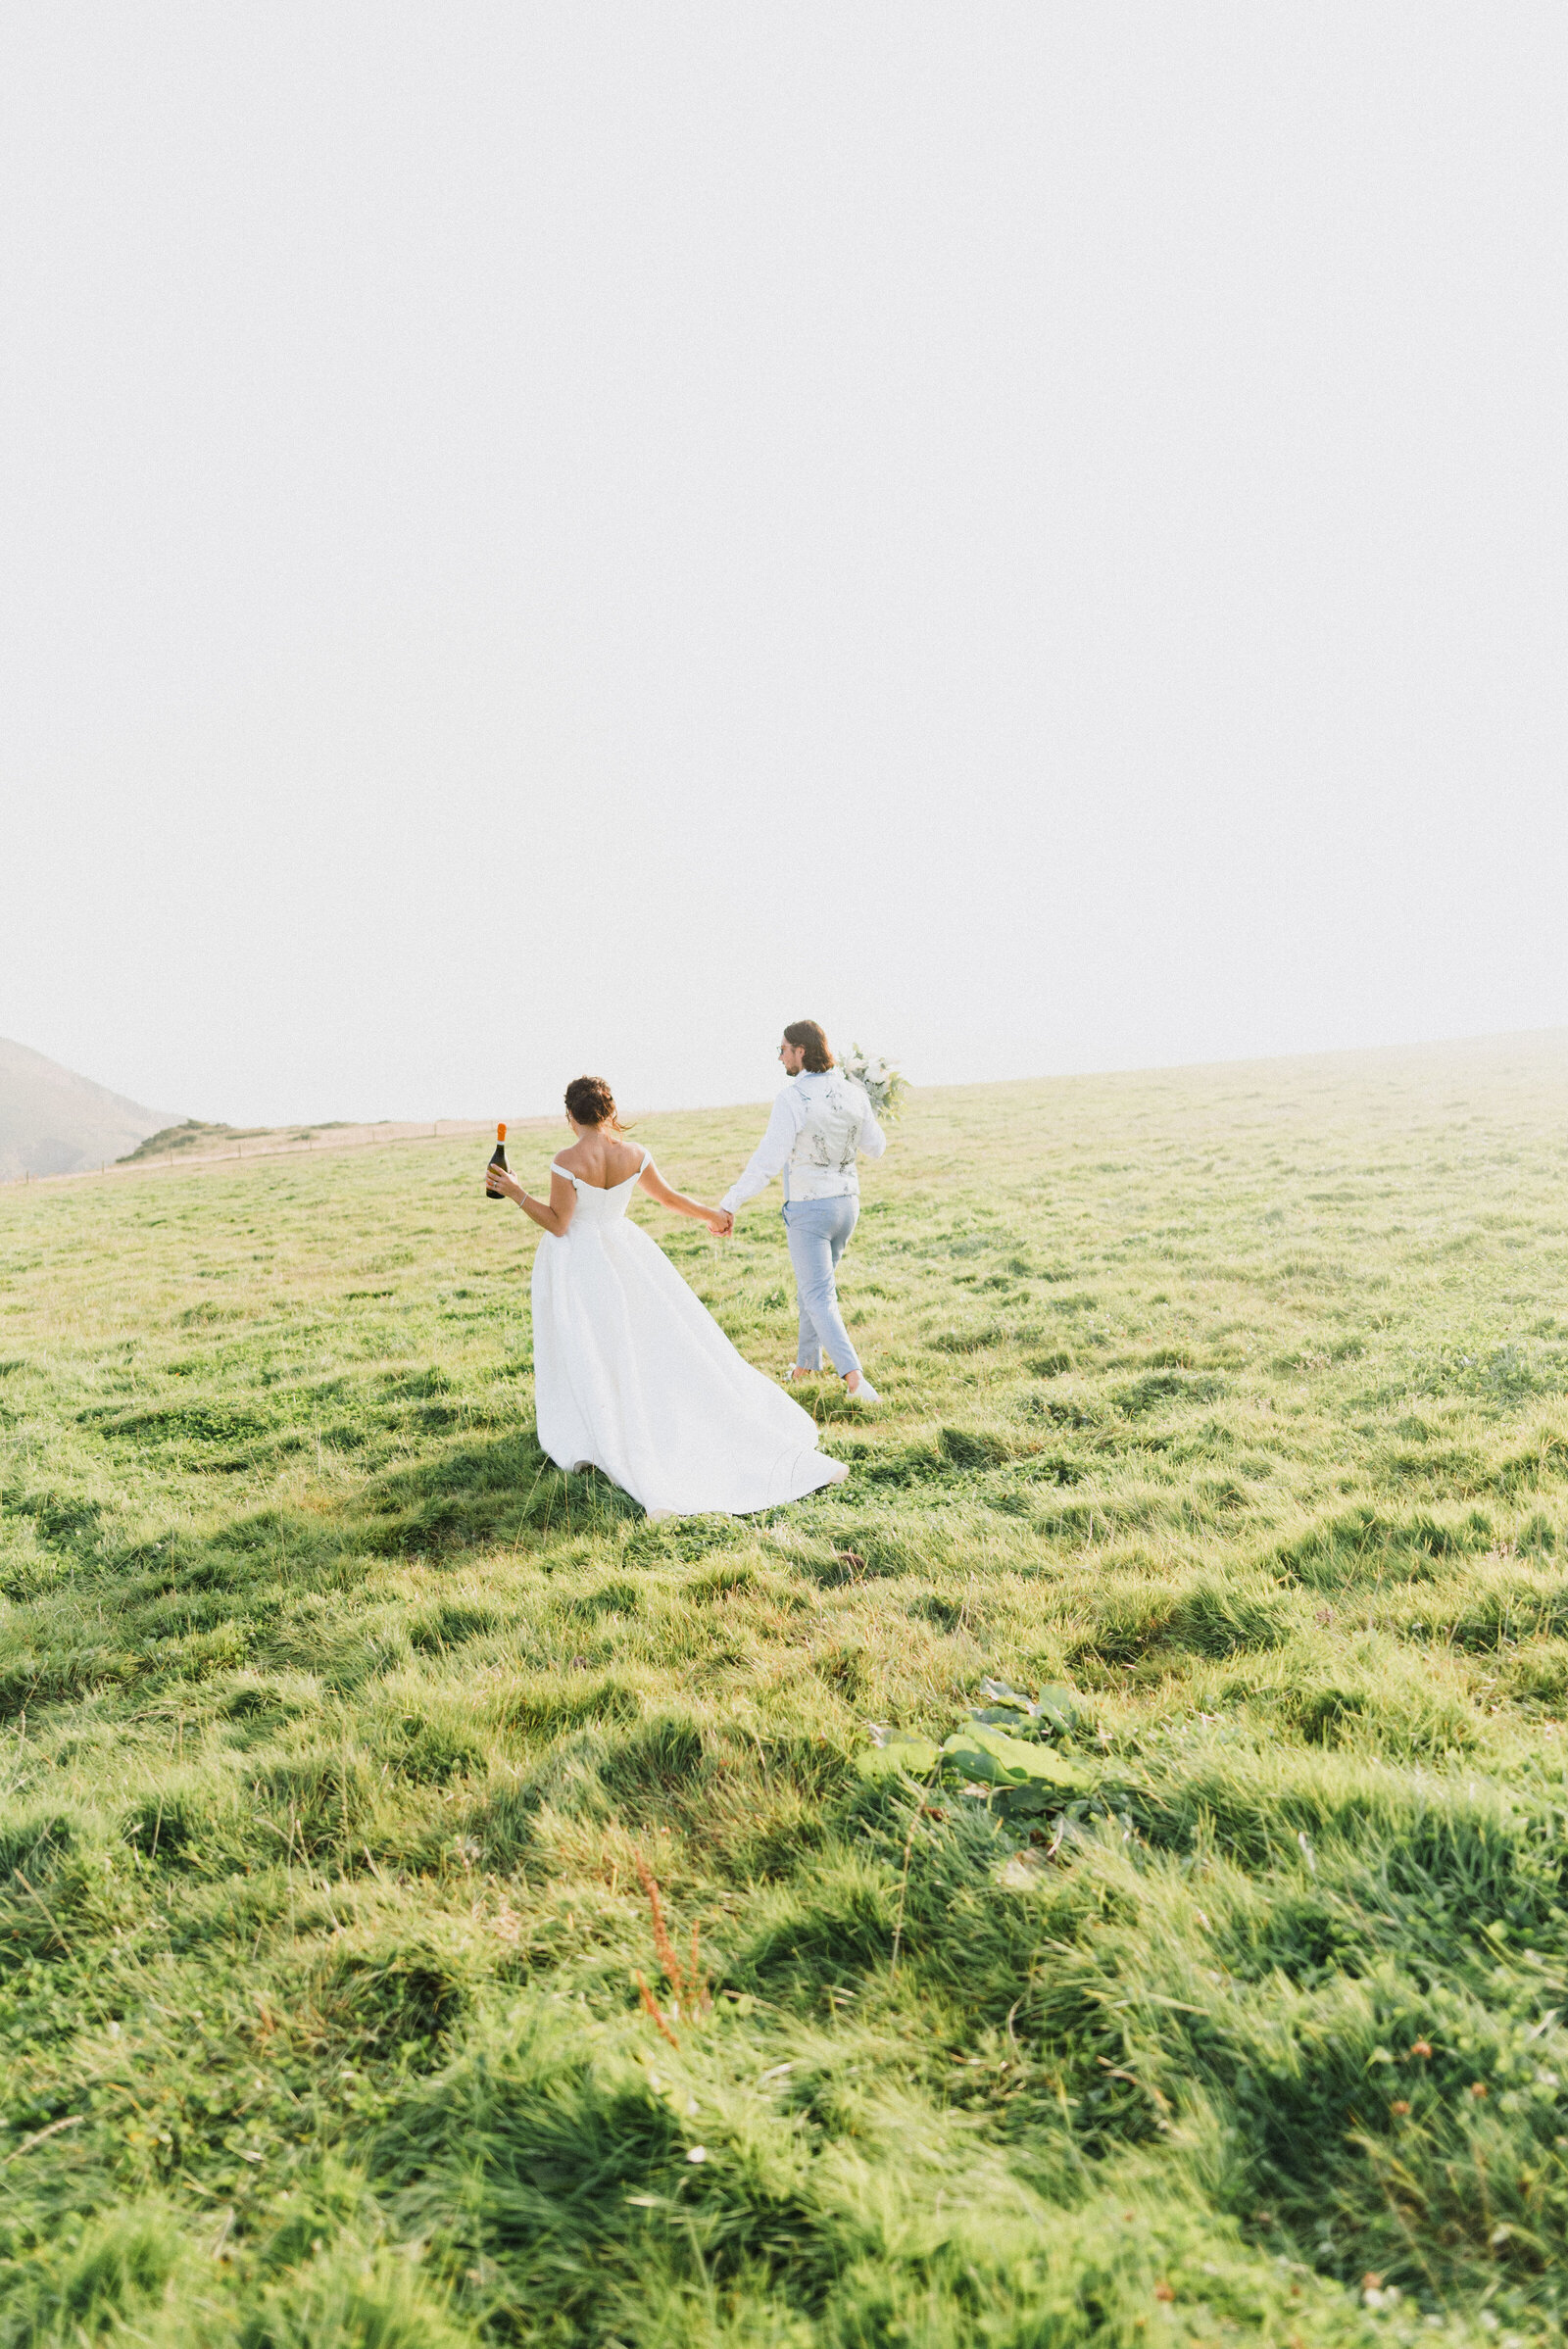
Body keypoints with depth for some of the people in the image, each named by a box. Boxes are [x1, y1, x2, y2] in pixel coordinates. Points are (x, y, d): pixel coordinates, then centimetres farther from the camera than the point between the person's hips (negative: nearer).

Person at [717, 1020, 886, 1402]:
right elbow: (876, 1148, 13)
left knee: (819, 1297, -1)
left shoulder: (793, 1097, -19)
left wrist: (730, 1204, -21)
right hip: (845, 1202, 7)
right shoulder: (852, 1094, 0)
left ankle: (853, 1376, -15)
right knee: (813, 1284, 23)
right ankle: (807, 1363, 35)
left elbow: (768, 1160, -25)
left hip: (807, 1210, -7)